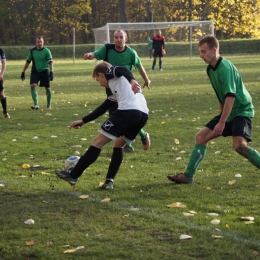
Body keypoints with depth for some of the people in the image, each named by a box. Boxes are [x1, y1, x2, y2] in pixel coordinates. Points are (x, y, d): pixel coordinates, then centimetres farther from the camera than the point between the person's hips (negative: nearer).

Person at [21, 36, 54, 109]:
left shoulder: (47, 51, -6)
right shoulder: (32, 51, 2)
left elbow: (50, 62, -11)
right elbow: (27, 62, 12)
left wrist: (51, 72, -23)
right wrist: (23, 72, 12)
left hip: (45, 71, -2)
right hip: (35, 71, 2)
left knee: (47, 88, 4)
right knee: (33, 86, -18)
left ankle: (49, 105, 22)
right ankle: (36, 104, -21)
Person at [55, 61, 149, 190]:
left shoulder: (110, 73, 16)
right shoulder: (117, 90, 37)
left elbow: (123, 69, -7)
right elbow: (102, 108, 41)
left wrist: (132, 81, -25)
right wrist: (83, 121, 45)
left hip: (128, 111, -8)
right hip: (143, 115, 8)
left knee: (98, 141, 2)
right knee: (119, 144, 27)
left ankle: (73, 176, 8)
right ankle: (109, 181, 16)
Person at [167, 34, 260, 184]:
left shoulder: (225, 67, -22)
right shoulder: (211, 69, 7)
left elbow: (230, 96, -28)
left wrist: (222, 122, -29)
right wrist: (222, 116, 21)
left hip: (242, 110, -9)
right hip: (228, 111, 9)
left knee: (239, 145, -28)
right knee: (201, 136, 6)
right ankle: (188, 176, 10)